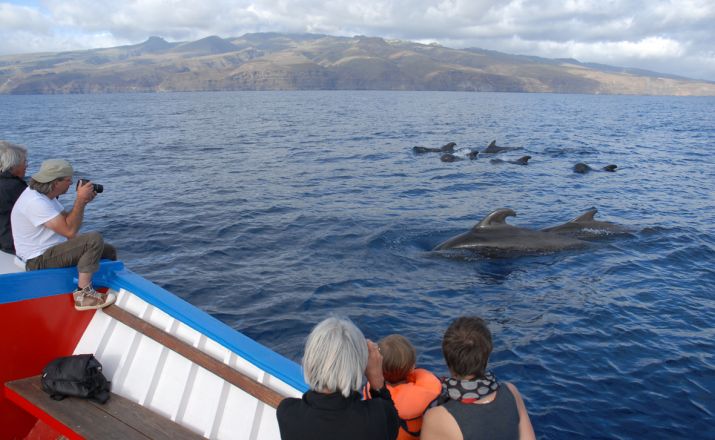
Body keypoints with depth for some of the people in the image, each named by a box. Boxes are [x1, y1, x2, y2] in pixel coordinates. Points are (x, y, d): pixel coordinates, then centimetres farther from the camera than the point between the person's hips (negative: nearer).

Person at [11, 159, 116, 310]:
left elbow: (68, 220, 9)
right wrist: (80, 200, -24)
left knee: (109, 251, 9)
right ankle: (83, 295, -23)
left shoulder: (44, 195, 7)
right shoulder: (35, 202, -25)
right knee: (94, 240, -28)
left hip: (53, 249, 10)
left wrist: (83, 200, -6)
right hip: (40, 261, -10)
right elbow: (70, 231, -30)